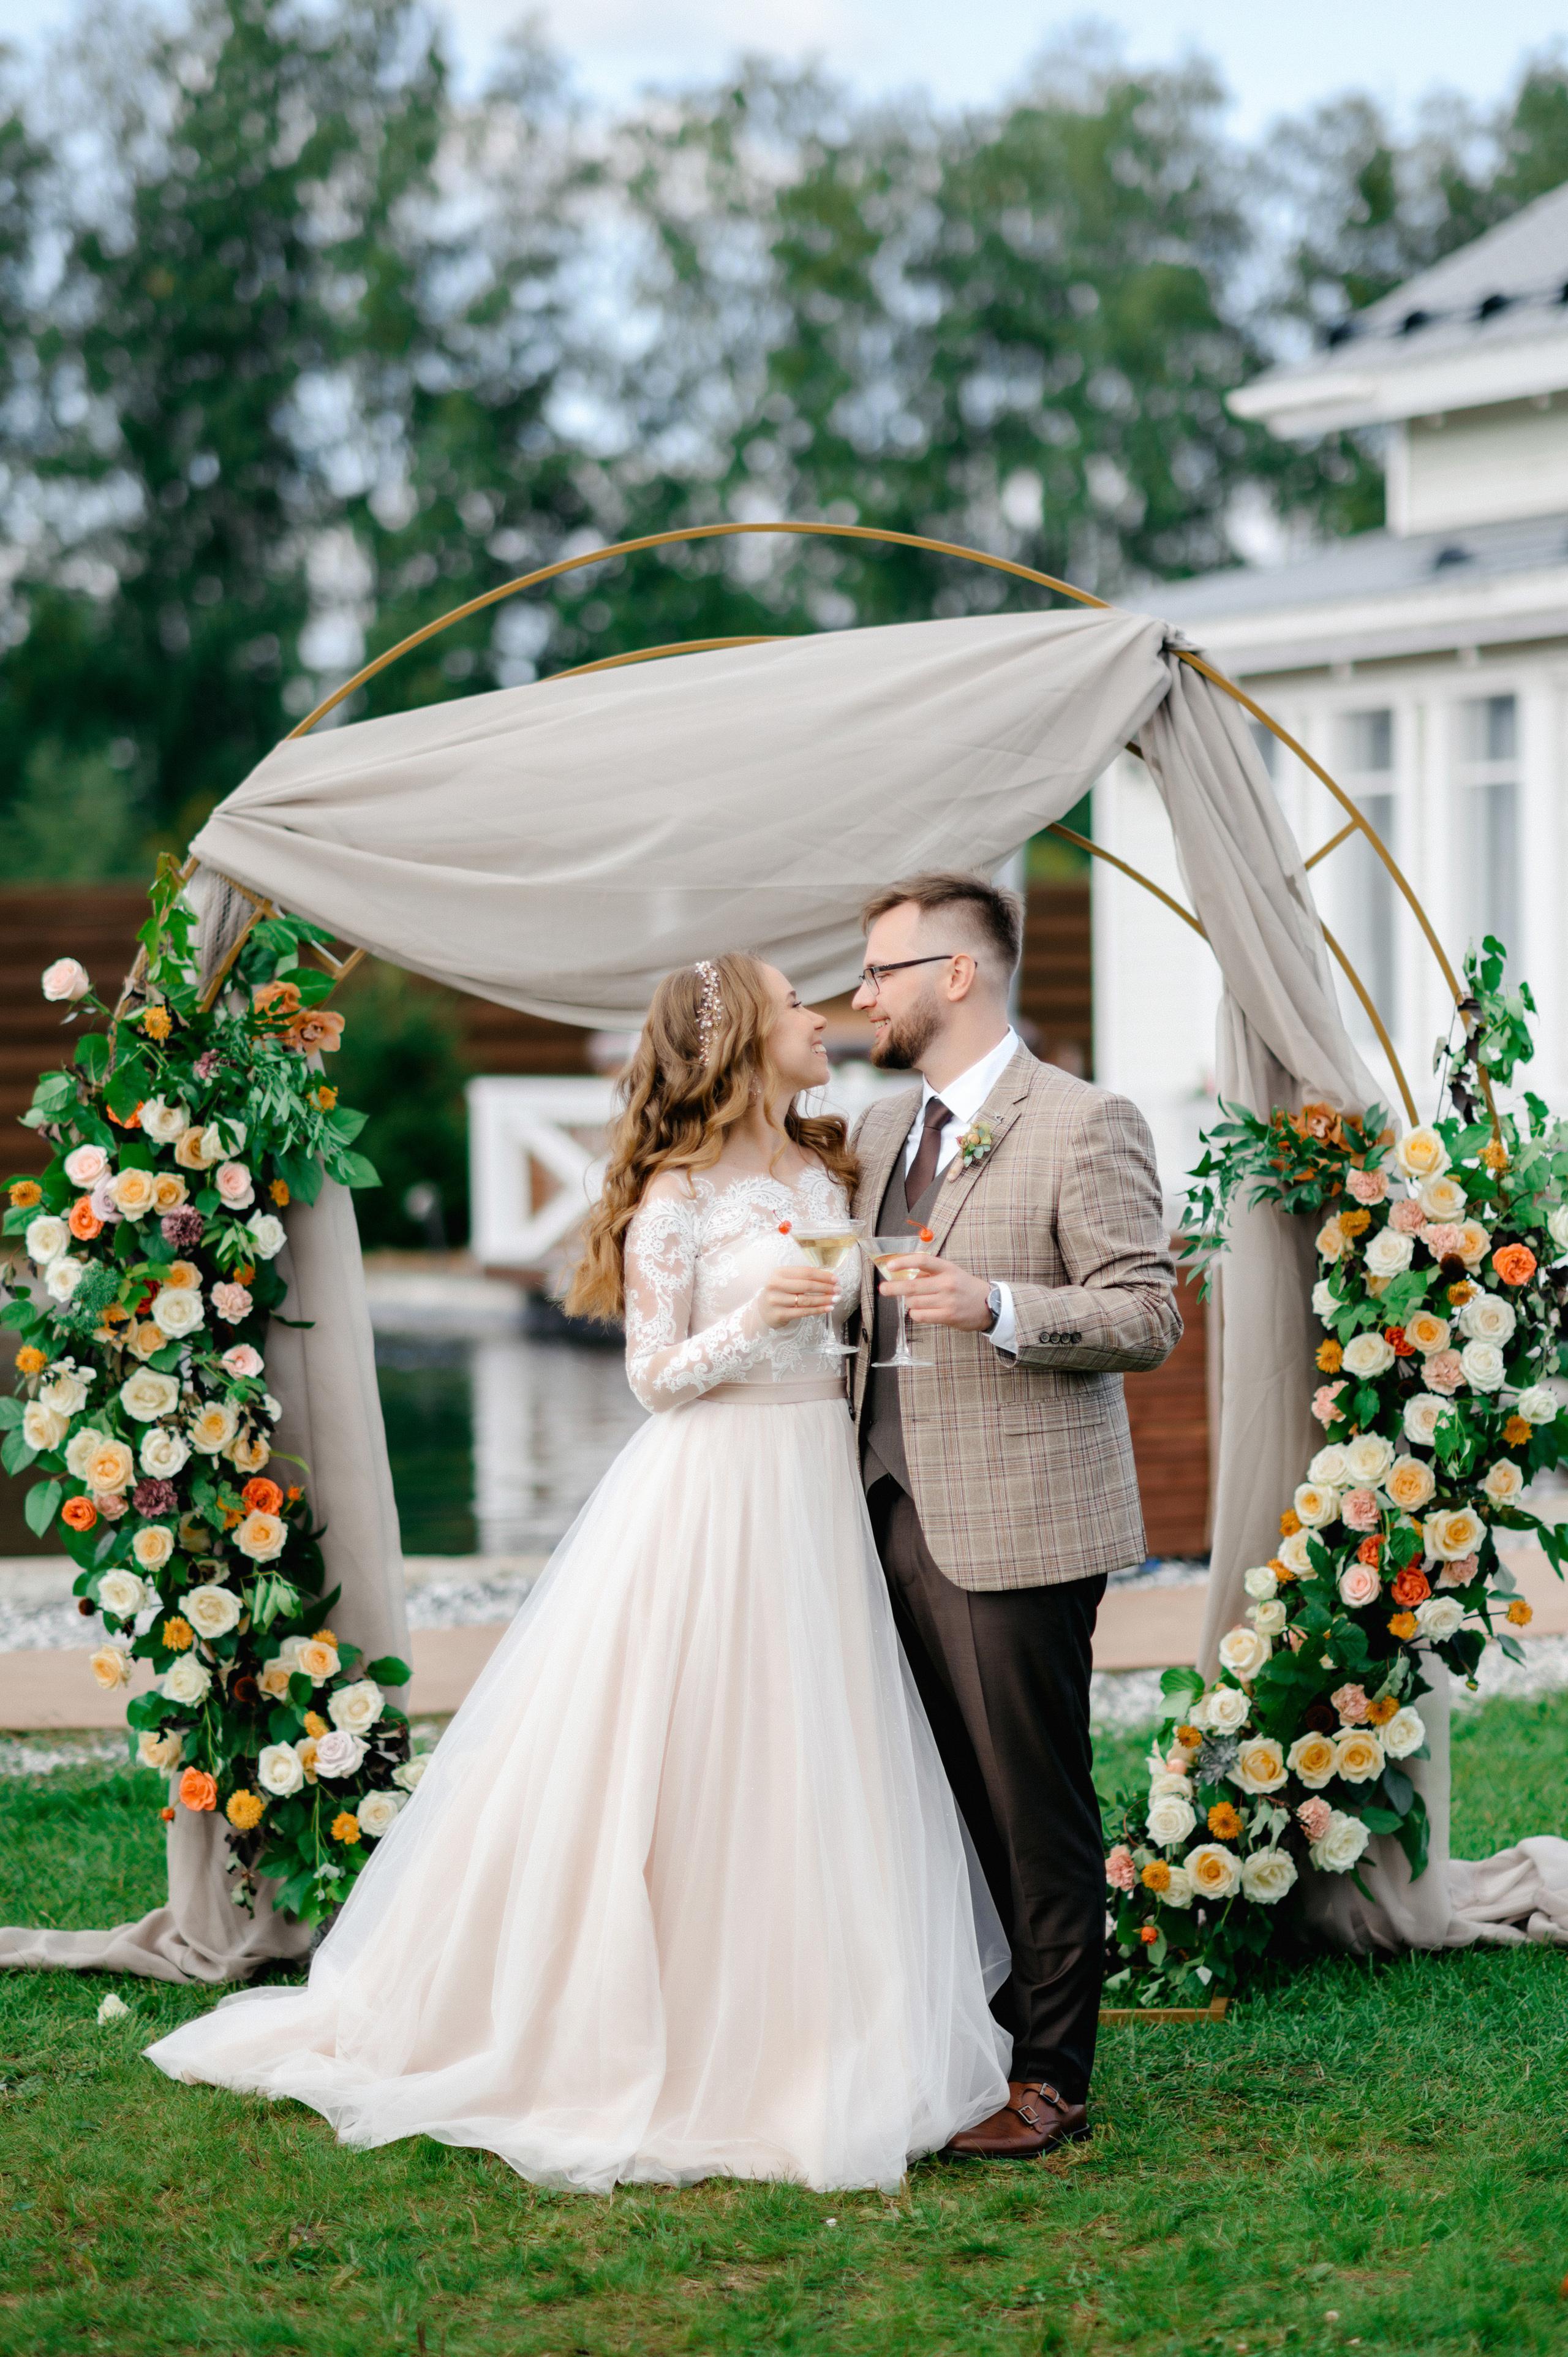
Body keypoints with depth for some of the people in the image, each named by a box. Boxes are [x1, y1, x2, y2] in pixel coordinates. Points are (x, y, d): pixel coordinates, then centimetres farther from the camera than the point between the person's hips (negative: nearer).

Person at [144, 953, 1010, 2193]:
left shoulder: (827, 1171, 13)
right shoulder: (678, 1195, -8)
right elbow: (655, 1378, -9)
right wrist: (753, 1322, -23)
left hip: (818, 1499, 7)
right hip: (711, 1496, -7)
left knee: (811, 1779, 7)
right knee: (679, 1773, -3)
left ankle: (792, 2039, 16)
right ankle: (642, 2038, 8)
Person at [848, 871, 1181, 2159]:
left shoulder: (1087, 1125, -7)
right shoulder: (880, 1133, 17)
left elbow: (1149, 1317, -13)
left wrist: (998, 1308, -25)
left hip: (1017, 1526, -7)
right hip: (900, 1519, 7)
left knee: (1035, 1811, -1)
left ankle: (1049, 2076, 8)